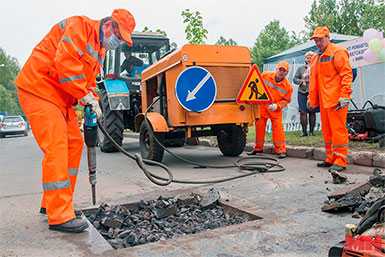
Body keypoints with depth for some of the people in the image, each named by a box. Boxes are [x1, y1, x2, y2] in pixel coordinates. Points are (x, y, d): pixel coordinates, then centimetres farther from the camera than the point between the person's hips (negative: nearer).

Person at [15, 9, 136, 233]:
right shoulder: (80, 26, -13)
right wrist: (87, 96, -19)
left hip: (61, 97, 10)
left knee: (74, 144, 9)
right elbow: (65, 63, -25)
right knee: (56, 149, -14)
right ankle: (60, 217, -9)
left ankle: (52, 203, 19)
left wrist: (93, 101, -2)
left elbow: (89, 80, 17)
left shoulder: (100, 49, 18)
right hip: (39, 89, -10)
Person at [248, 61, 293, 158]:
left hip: (275, 110, -2)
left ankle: (280, 150, 0)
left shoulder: (288, 86, -9)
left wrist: (277, 106, -19)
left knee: (278, 128, -9)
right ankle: (258, 147, 24)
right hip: (261, 106, 2)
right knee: (259, 126, 8)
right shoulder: (265, 75, -6)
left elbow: (286, 100, -4)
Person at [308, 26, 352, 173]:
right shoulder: (316, 58, 20)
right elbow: (313, 79, 25)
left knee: (338, 129, -7)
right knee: (326, 130, 12)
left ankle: (340, 160, -2)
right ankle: (330, 158, 21)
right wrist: (311, 98, 21)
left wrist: (344, 96, -20)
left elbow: (346, 74, -13)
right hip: (323, 100, 9)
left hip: (336, 99, -8)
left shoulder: (338, 52, -5)